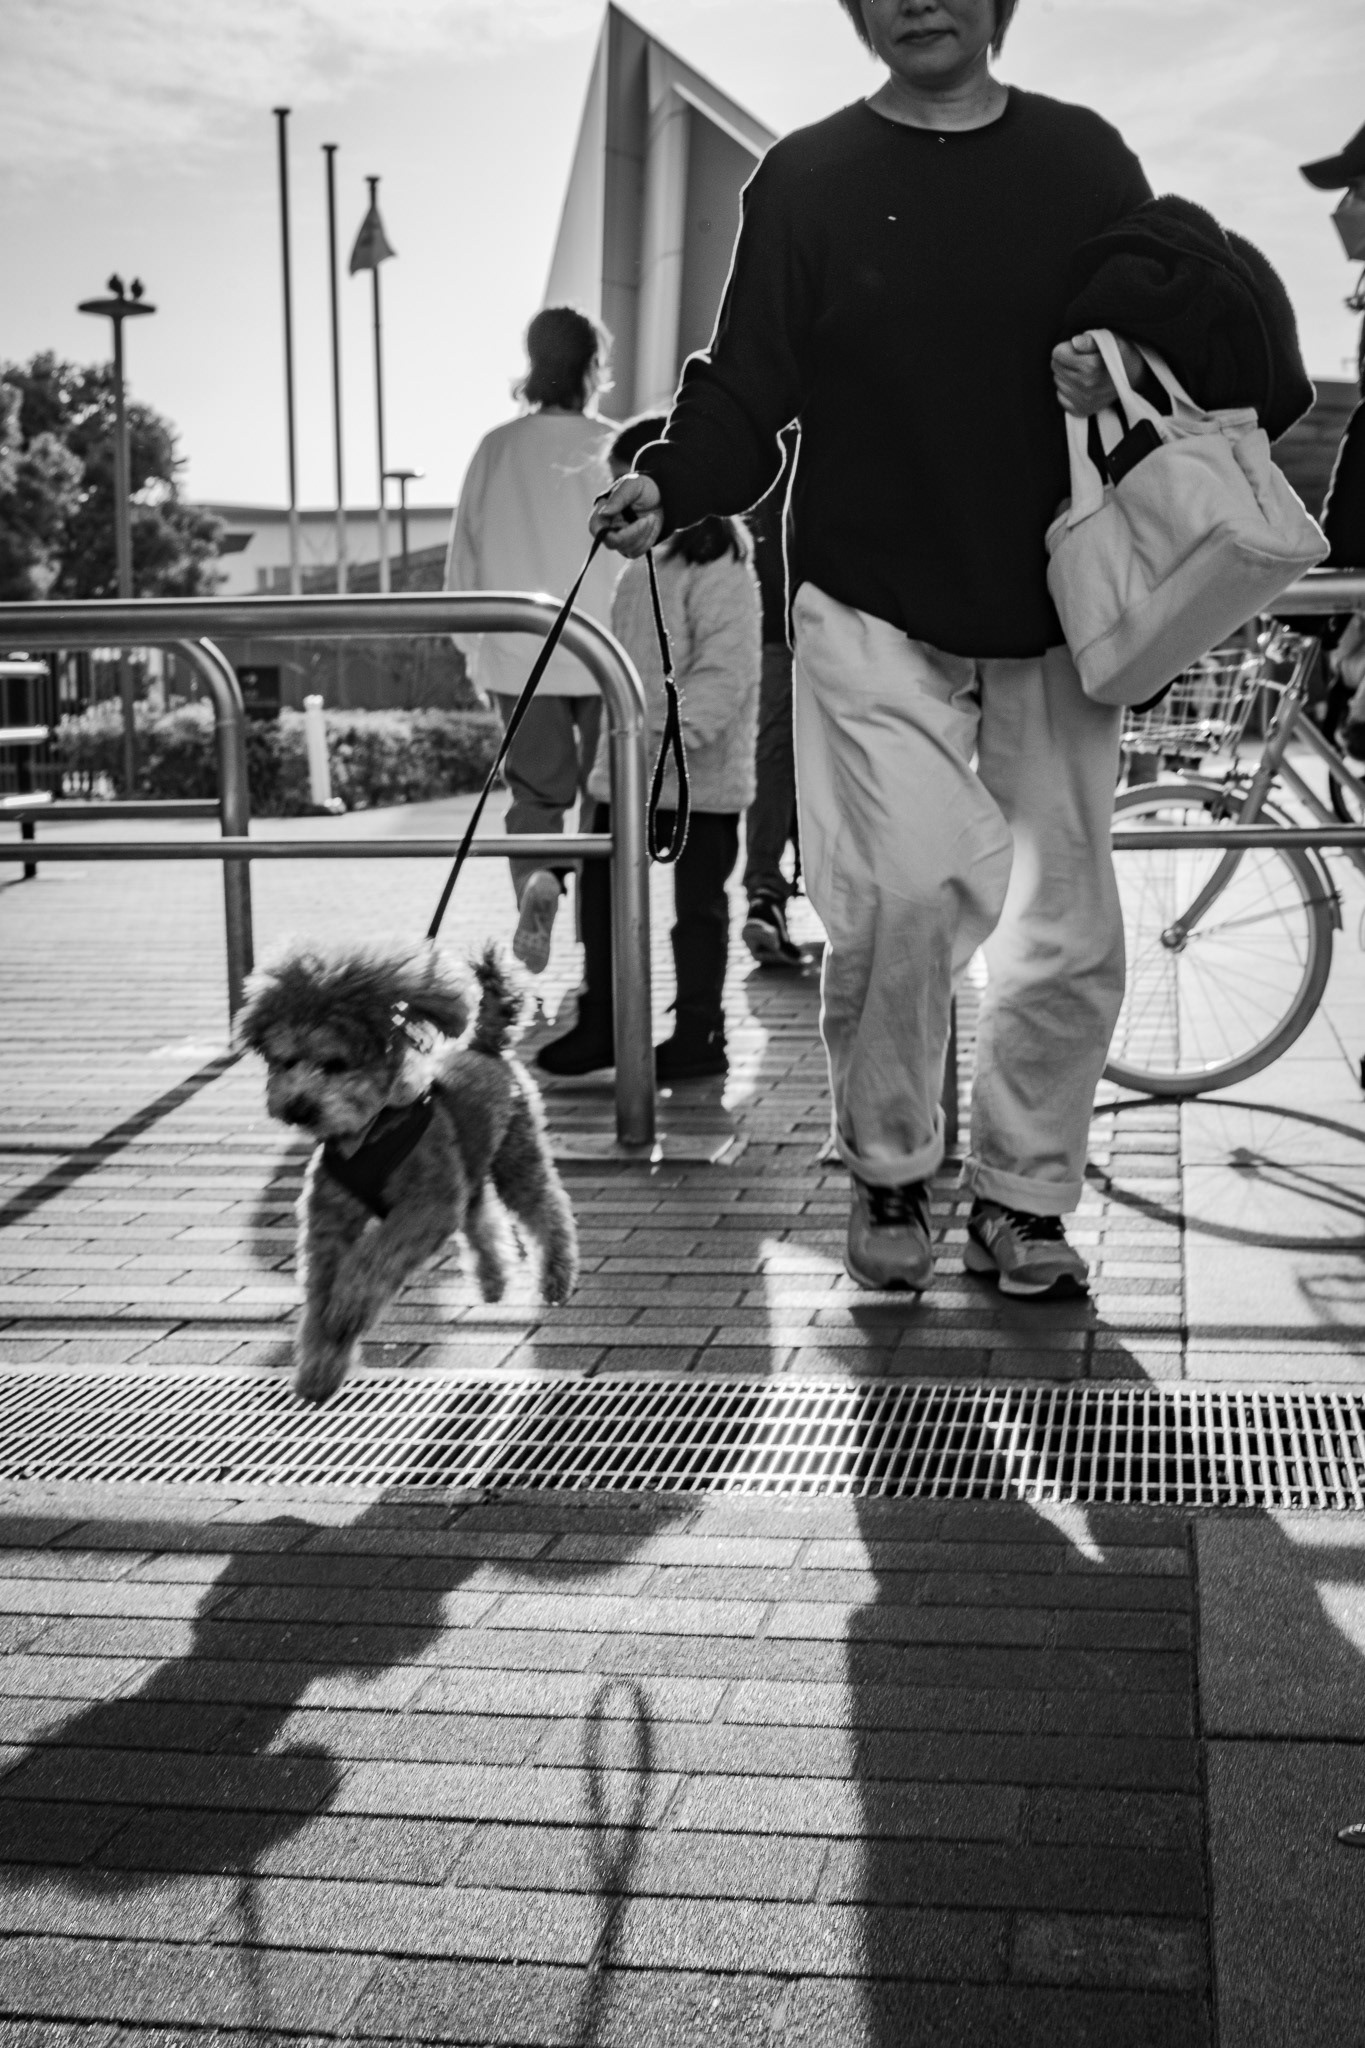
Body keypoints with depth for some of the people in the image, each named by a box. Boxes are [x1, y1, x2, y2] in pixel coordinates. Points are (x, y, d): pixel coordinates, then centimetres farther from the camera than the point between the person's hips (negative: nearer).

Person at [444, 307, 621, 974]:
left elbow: (464, 555, 4)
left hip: (519, 654, 1)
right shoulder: (613, 449, -6)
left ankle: (537, 875, -19)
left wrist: (475, 650, 15)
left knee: (536, 789, 9)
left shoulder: (497, 449, 0)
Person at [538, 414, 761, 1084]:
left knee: (698, 902, 1)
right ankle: (600, 1023, 21)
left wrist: (669, 733, -29)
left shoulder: (717, 566, -13)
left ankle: (699, 1035, 11)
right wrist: (622, 738, 18)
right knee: (602, 886, 11)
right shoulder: (640, 568, 15)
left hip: (698, 775, -9)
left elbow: (725, 674, -21)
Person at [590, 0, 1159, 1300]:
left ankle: (1021, 1195, 24)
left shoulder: (1085, 161, 8)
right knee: (903, 894, -16)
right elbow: (748, 390, -2)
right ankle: (888, 1175, 9)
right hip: (872, 609, -2)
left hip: (1052, 615, 3)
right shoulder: (806, 180, 3)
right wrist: (671, 487, -22)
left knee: (1071, 934, 5)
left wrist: (1124, 382, -10)